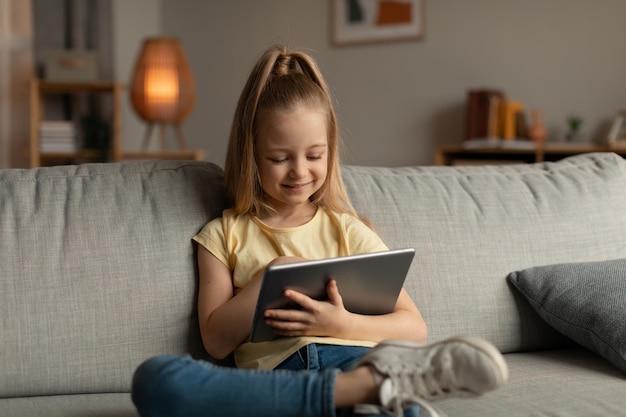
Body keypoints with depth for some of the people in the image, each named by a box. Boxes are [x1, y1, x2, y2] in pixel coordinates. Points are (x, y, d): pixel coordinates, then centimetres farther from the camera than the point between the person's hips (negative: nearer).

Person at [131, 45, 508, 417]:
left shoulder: (348, 231, 22)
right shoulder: (224, 235, 20)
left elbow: (414, 328, 14)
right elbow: (216, 341, 11)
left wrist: (341, 323, -5)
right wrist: (267, 277, -1)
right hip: (273, 375, 3)